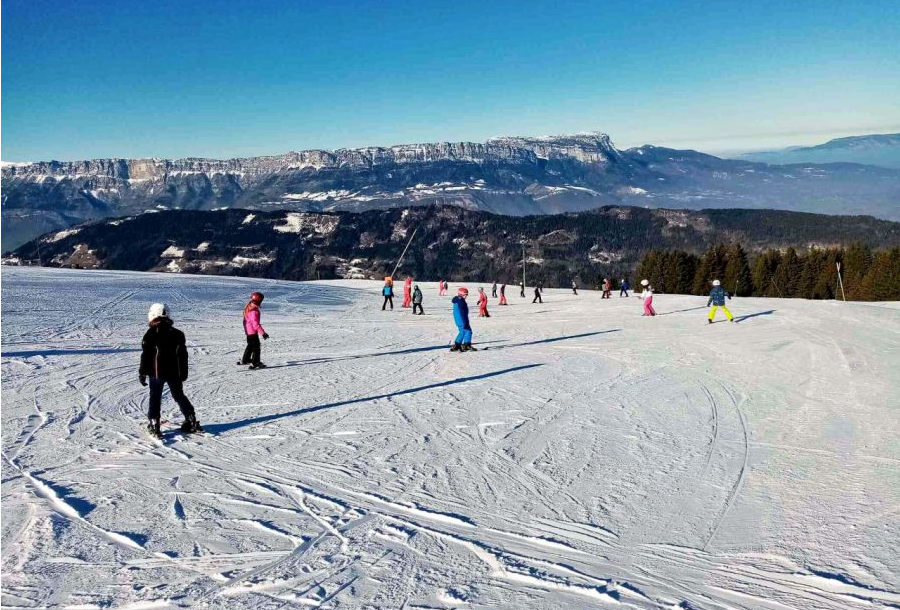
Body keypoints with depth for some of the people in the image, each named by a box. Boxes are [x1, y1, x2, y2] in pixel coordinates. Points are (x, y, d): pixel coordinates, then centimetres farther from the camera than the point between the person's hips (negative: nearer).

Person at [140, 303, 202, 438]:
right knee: (179, 396, 14)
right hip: (174, 373, 4)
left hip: (156, 373, -4)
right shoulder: (177, 333, 4)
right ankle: (192, 422, 13)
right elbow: (183, 355, 8)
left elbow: (146, 355, -9)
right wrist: (183, 373, 16)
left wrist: (142, 373, -2)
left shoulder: (151, 334, -9)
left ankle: (154, 425, 0)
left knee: (155, 398, 7)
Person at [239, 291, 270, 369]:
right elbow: (255, 323, -27)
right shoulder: (254, 311, -25)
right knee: (256, 346, -3)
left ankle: (245, 360, 36)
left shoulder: (248, 307, 5)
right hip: (253, 331, -10)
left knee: (250, 345, 24)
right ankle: (255, 363, -1)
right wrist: (263, 333, -26)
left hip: (248, 330, 10)